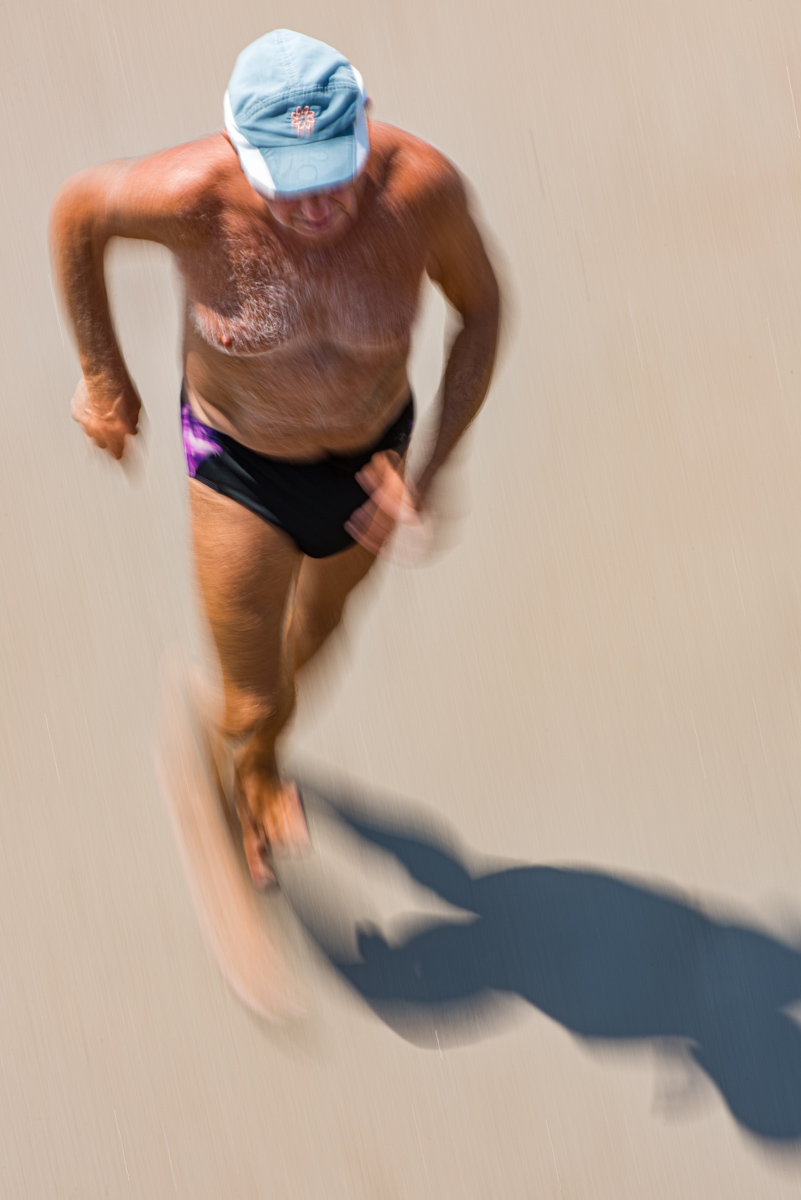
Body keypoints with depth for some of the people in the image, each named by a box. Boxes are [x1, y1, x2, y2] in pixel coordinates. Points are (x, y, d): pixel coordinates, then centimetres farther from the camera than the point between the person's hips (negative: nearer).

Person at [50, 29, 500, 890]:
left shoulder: (421, 185, -32)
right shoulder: (193, 196, -37)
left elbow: (480, 307, -13)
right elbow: (77, 210, -15)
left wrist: (434, 466, -18)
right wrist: (102, 378, -4)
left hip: (370, 448, 3)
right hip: (241, 462, -2)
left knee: (319, 626, 32)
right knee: (258, 706, 10)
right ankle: (256, 784, 50)